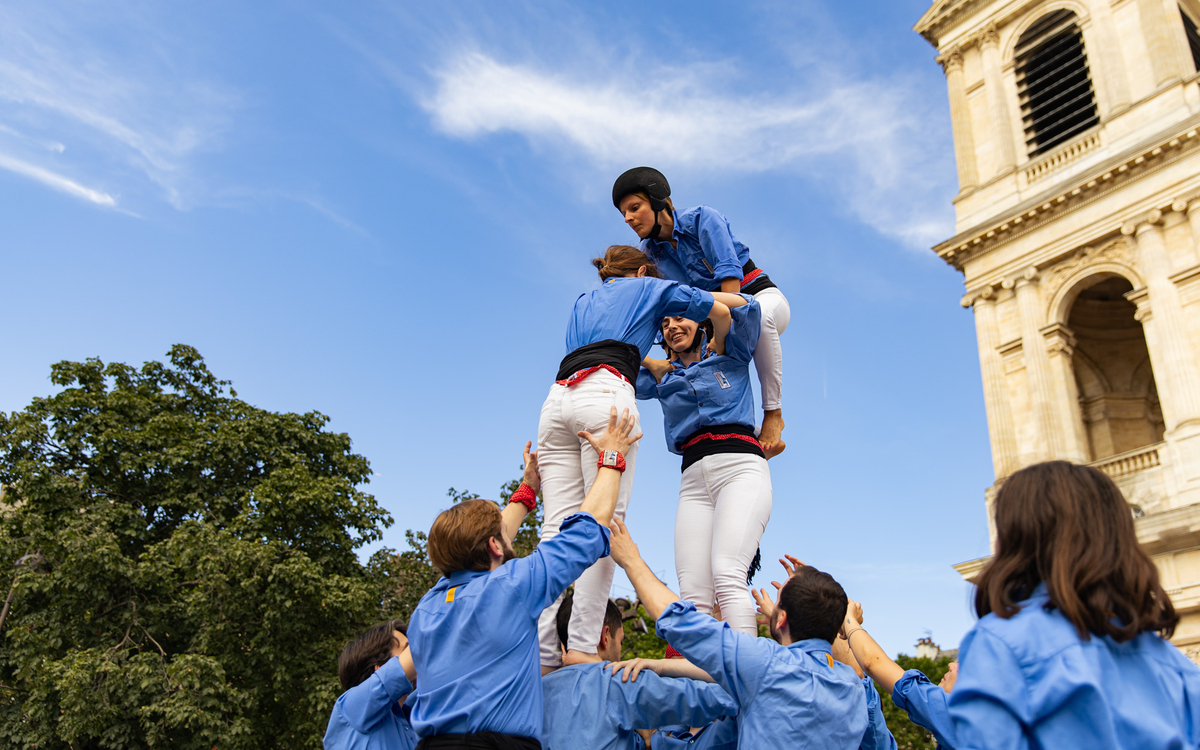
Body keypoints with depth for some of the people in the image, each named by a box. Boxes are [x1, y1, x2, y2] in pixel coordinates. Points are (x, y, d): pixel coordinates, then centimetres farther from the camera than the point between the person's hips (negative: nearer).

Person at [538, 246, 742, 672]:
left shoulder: (582, 302, 38)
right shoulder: (646, 287, 24)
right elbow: (720, 310, 23)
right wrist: (717, 347, 41)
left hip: (557, 399, 5)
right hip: (605, 394, -5)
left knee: (557, 528, -5)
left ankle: (542, 654, -14)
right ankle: (581, 648, -19)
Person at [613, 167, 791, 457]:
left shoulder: (701, 218, -17)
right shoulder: (648, 253, -1)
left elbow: (730, 273, -28)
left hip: (759, 296, -6)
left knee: (759, 316, -41)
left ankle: (773, 413, -26)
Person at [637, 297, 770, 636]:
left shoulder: (730, 357, 20)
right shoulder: (662, 378, 28)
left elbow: (747, 308, 6)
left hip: (741, 467, -4)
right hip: (694, 480, 4)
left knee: (727, 577, -26)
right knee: (693, 594, -15)